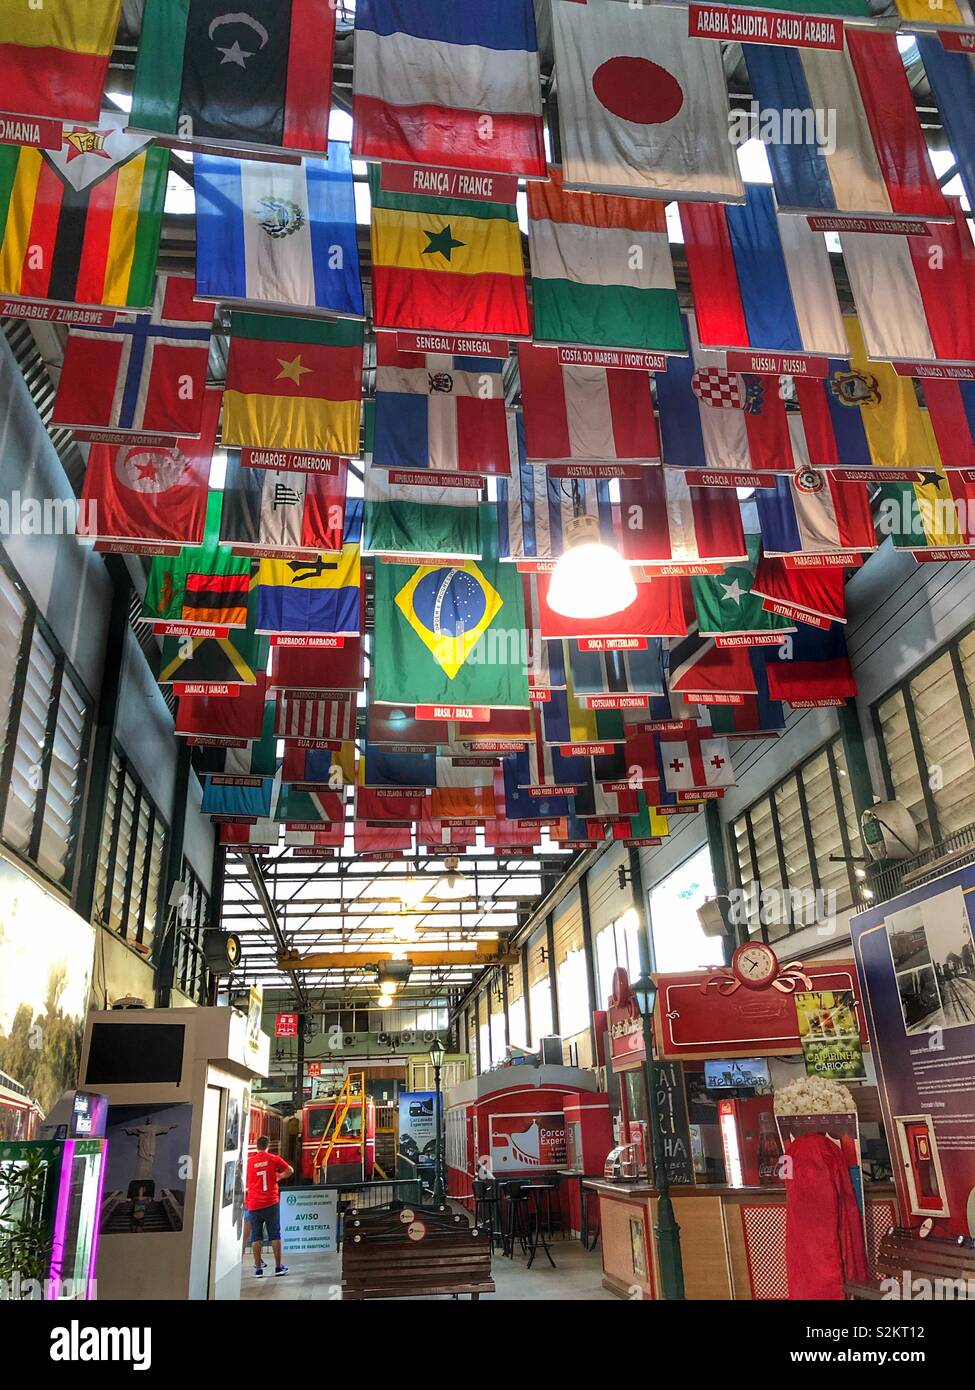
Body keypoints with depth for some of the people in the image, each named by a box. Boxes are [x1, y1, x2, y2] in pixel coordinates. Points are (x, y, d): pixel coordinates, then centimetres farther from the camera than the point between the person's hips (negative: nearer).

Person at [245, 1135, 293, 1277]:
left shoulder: (249, 1161, 1)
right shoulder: (274, 1158, -1)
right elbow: (290, 1170, 7)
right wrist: (279, 1177, 23)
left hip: (253, 1204, 1)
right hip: (271, 1203, -1)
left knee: (256, 1236, 6)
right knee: (275, 1234, 5)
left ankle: (258, 1268, 4)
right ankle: (278, 1267, 7)